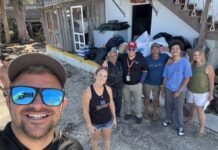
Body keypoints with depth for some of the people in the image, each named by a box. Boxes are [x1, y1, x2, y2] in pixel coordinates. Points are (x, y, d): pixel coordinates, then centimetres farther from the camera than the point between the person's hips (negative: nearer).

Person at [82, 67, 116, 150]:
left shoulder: (108, 89, -15)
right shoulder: (88, 92, -27)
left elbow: (111, 104, 0)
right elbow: (86, 111, -18)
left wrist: (114, 118, 7)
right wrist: (89, 125, -13)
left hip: (108, 121, 3)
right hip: (95, 123, -3)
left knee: (107, 139, 28)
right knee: (95, 141, 25)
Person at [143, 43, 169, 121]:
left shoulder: (164, 57, -14)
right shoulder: (147, 59, -14)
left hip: (158, 83, 0)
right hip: (147, 82, 0)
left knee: (156, 99, 16)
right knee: (147, 98, 18)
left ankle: (155, 113, 39)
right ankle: (146, 111, 41)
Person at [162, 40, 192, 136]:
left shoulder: (185, 62, -14)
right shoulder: (169, 63, -2)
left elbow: (187, 78, -13)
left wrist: (179, 91, -14)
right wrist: (163, 88, 7)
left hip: (180, 91, -3)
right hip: (168, 89, 3)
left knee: (179, 109, 6)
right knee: (168, 106, 17)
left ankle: (180, 126, 25)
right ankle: (168, 120, 41)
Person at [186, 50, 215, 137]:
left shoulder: (208, 67, -20)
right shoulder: (193, 65, -3)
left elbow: (212, 81, -15)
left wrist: (211, 94, -12)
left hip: (201, 92, -6)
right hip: (191, 90, 6)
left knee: (199, 110, 2)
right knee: (193, 106, 23)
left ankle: (202, 130, 19)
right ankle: (191, 119, 47)